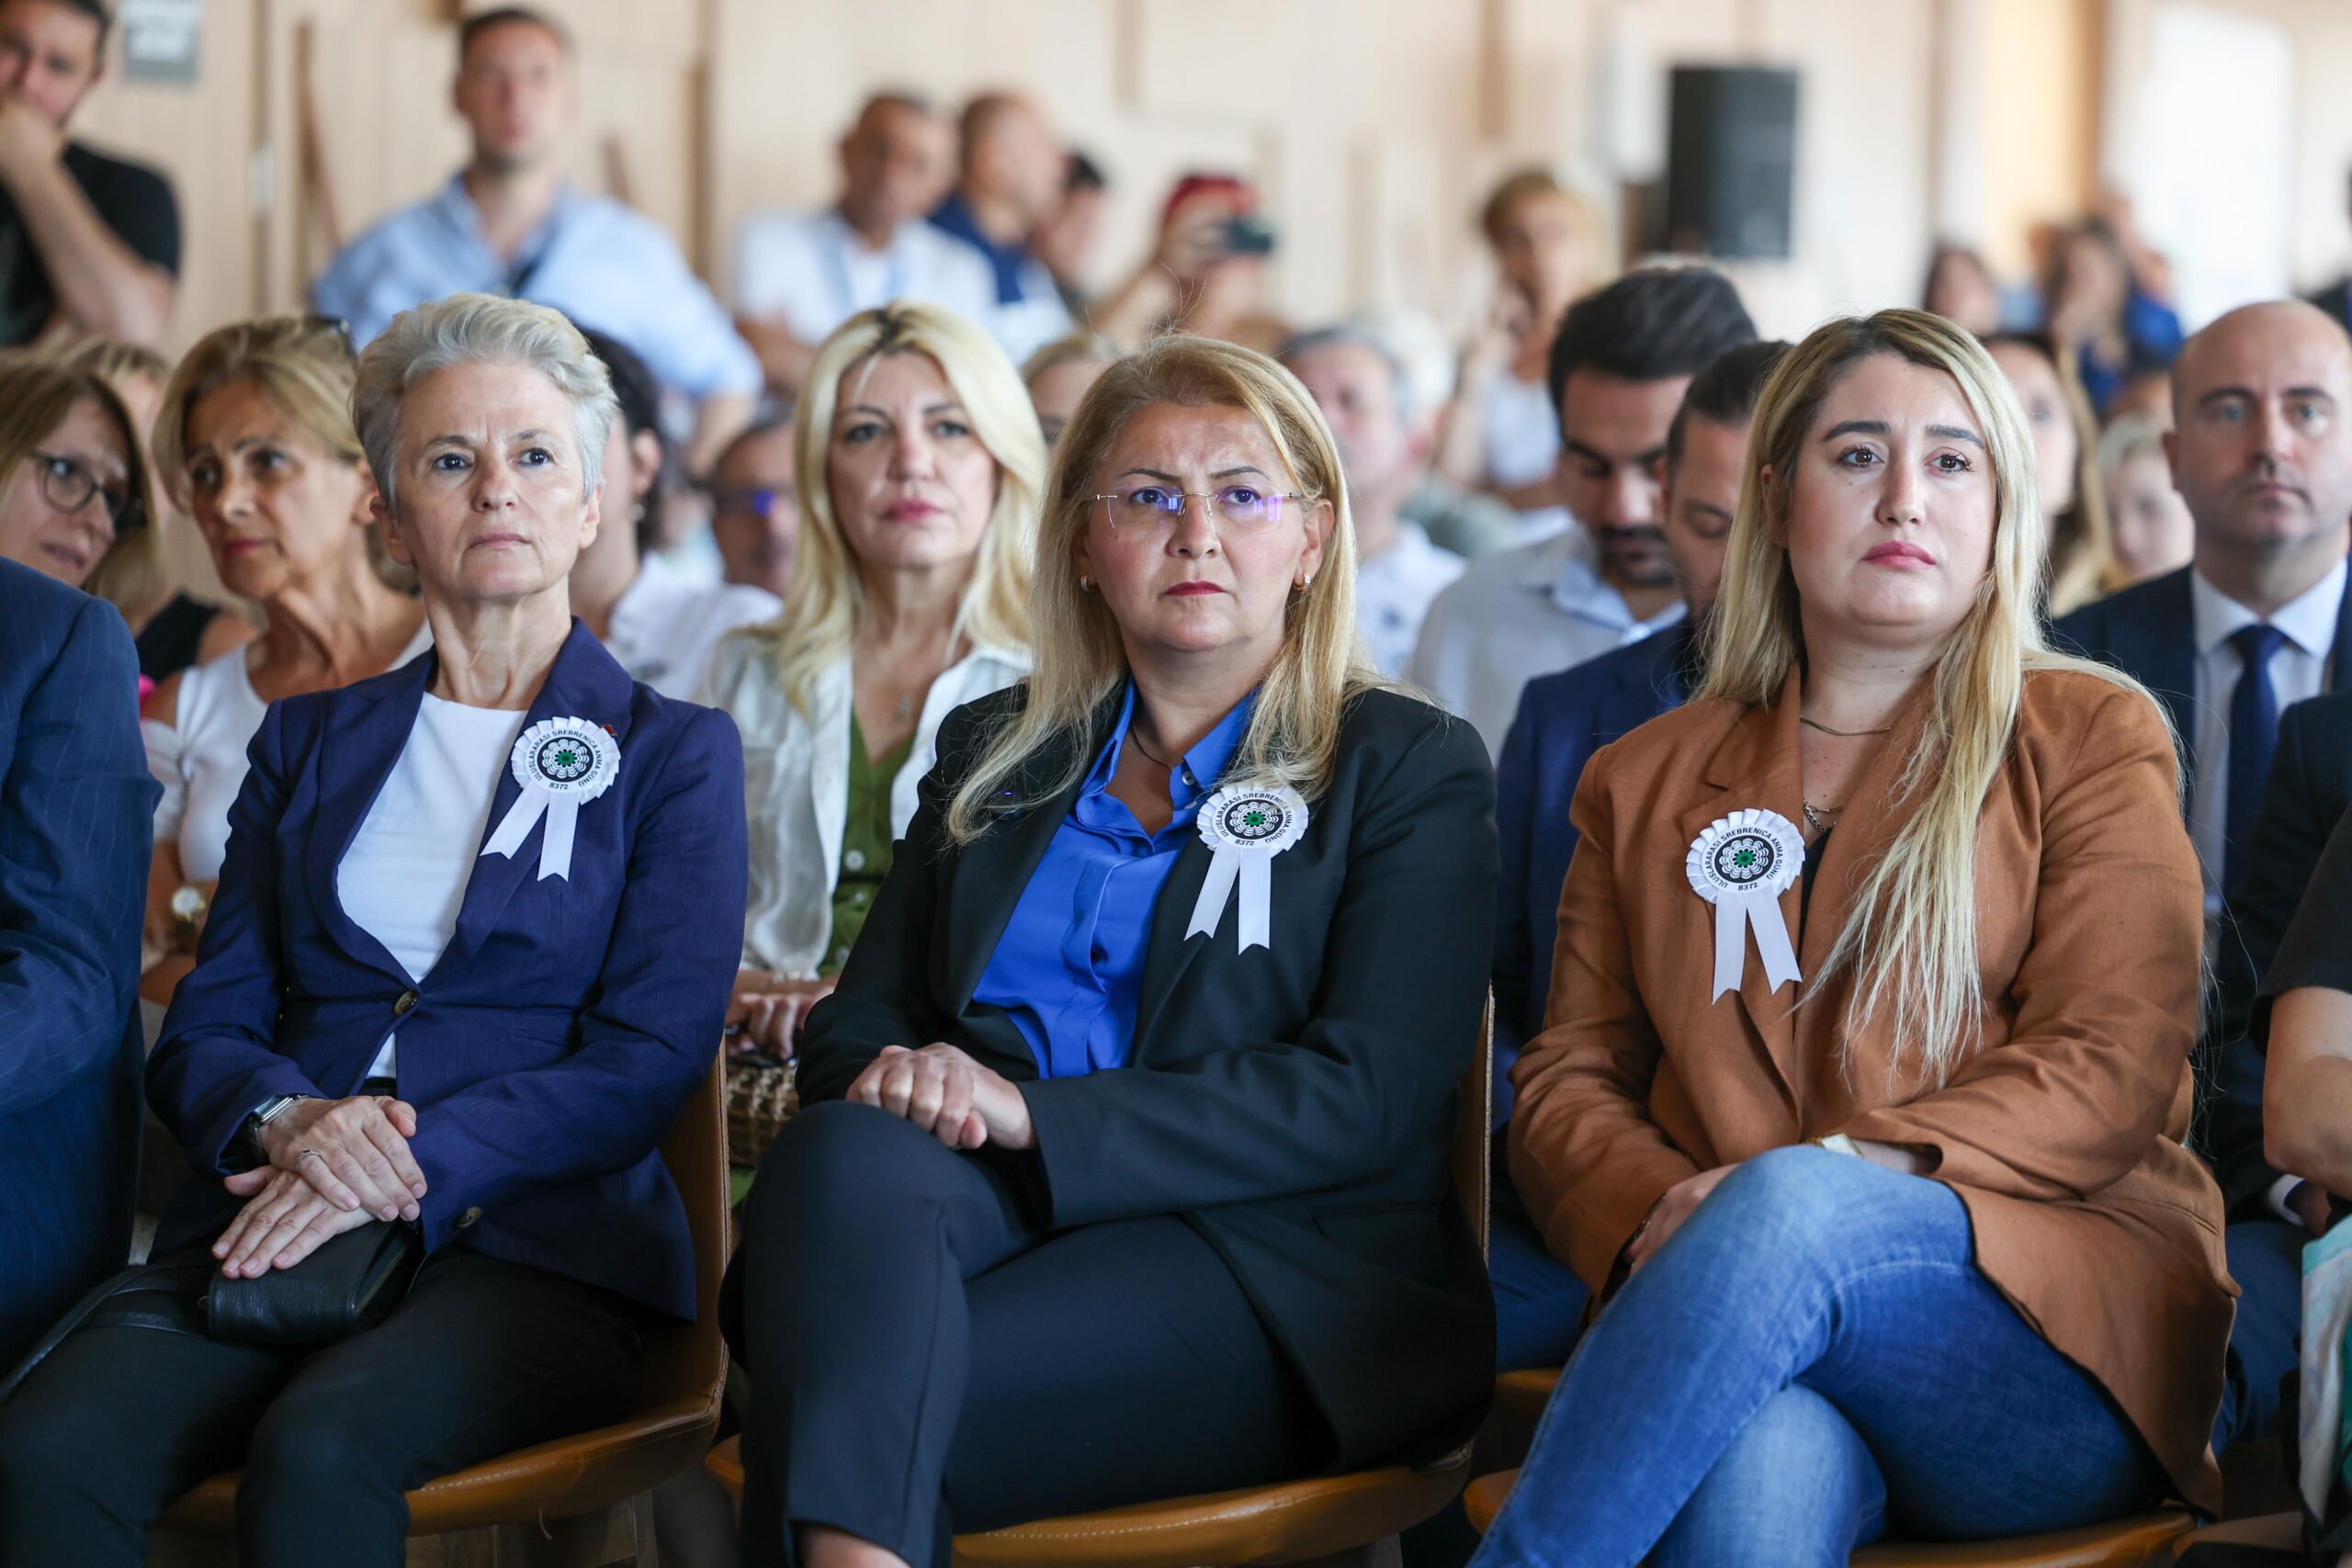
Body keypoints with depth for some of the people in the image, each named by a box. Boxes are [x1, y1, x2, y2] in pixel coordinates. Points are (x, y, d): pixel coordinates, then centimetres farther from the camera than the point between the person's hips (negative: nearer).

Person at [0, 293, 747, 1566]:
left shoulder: (676, 755, 12)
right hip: (274, 1230, 3)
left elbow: (651, 1064, -1)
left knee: (319, 1448, -37)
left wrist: (411, 1164, -15)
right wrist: (287, 1120, -10)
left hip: (533, 1247, -3)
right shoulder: (310, 743, 22)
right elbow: (201, 1031, 15)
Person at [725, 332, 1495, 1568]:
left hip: (1271, 1267, -4)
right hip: (990, 1212, 4)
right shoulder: (994, 754, 25)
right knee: (845, 1156, -36)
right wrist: (892, 1080, -9)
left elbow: (1366, 1098, -5)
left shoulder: (1414, 770, 9)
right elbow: (857, 1019, 20)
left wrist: (1034, 1114, -16)